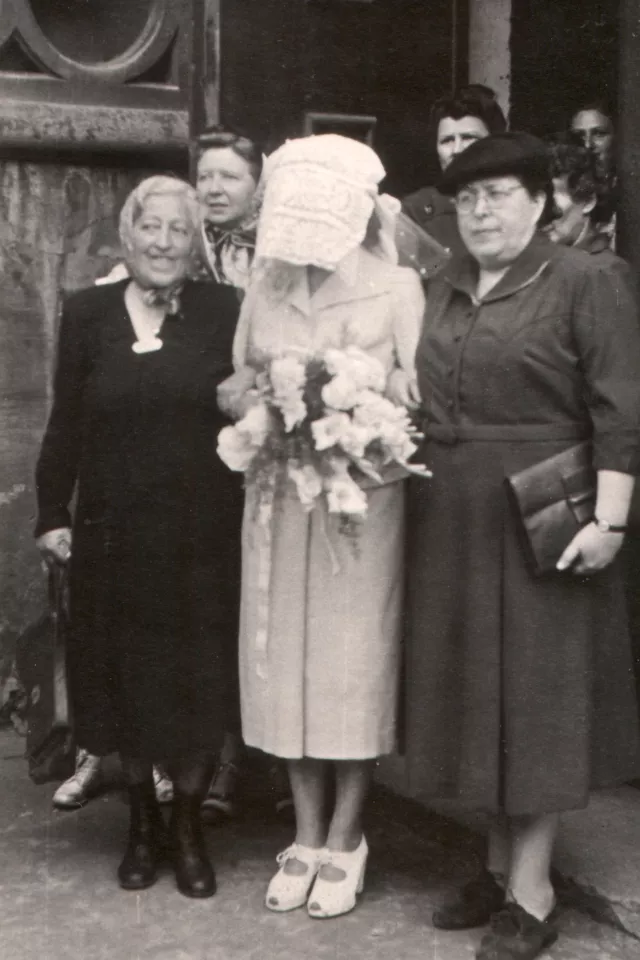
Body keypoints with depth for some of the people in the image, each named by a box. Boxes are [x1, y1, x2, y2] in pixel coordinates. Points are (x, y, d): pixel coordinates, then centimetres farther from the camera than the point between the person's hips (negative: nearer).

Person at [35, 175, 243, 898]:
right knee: (124, 677, 11)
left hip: (202, 533, -1)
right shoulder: (88, 312, 2)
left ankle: (188, 824, 24)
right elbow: (65, 424, 2)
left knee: (198, 681, 5)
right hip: (114, 530, 1)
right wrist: (52, 512, -1)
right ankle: (141, 820, 30)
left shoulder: (222, 310, 0)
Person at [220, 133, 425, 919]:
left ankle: (345, 838, 18)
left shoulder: (396, 286, -2)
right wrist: (253, 391, -9)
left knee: (355, 661, 2)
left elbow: (417, 395, -3)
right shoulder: (265, 286, 10)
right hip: (278, 495, 4)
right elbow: (233, 387, 12)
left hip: (363, 495, -3)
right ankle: (306, 833, 22)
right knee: (284, 658, 6)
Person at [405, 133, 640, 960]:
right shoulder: (442, 291, 13)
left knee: (533, 688, 1)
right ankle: (500, 864, 27)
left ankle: (532, 892, 13)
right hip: (450, 523, 6)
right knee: (471, 687, 12)